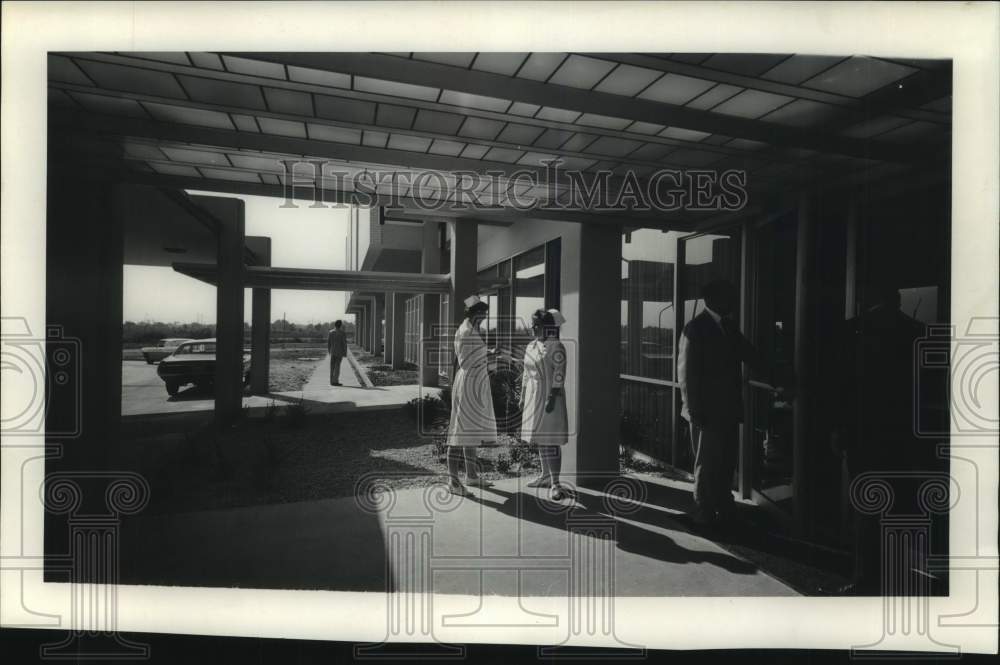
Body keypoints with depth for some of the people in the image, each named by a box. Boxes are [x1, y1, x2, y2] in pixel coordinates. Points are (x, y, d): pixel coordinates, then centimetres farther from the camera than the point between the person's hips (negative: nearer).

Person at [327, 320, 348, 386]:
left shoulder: (330, 332, 3)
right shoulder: (343, 333, -10)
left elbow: (328, 343, 7)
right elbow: (344, 344, -12)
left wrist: (329, 351, 16)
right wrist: (345, 353, -5)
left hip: (332, 351, 5)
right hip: (339, 352, -5)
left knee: (332, 367, 8)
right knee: (337, 366, -4)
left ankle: (332, 381, 10)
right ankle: (335, 381, -7)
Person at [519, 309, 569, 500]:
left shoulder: (556, 346, -12)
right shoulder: (531, 346, 12)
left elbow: (559, 374, -17)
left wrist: (552, 398, -23)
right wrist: (523, 397, 14)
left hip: (549, 397, -8)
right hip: (534, 397, 8)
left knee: (550, 439, -10)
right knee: (540, 437, 14)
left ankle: (555, 483, -7)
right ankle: (546, 476, 26)